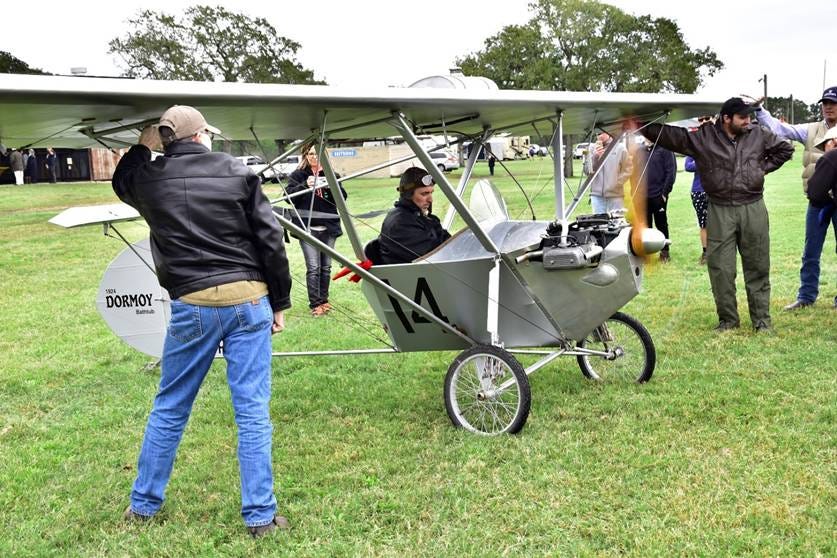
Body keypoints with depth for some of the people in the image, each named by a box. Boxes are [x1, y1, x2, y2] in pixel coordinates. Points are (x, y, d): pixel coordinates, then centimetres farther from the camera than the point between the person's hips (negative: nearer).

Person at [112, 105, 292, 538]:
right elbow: (271, 242, -2)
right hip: (248, 300, -1)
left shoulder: (149, 180, 3)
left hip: (192, 306, 1)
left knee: (168, 409, 16)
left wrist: (142, 147, 40)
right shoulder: (238, 173, 0)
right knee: (253, 412, 3)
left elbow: (121, 181, 30)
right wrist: (280, 303, 6)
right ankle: (260, 515, 8)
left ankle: (143, 504, 29)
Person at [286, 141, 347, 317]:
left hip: (329, 227, 3)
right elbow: (290, 196, -7)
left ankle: (324, 300, 20)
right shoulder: (298, 175, 4)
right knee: (313, 267, -8)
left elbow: (343, 197, 3)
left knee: (326, 266, 9)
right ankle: (315, 304, -4)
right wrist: (305, 185, -21)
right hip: (308, 228, -3)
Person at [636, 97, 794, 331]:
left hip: (753, 209, 1)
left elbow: (785, 149, 19)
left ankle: (761, 318, 16)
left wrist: (763, 167, 7)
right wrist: (639, 124, -15)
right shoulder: (703, 137, -2)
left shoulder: (759, 135, 5)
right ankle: (727, 318, 16)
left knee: (758, 267, 7)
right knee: (721, 268, 2)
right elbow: (668, 135, -5)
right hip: (720, 211, -1)